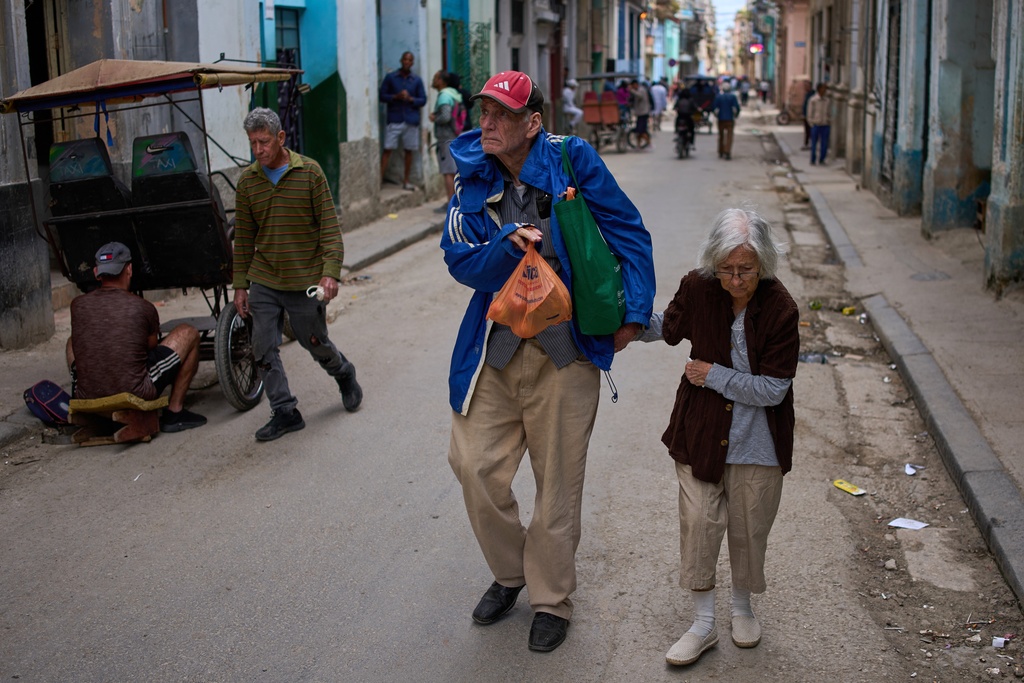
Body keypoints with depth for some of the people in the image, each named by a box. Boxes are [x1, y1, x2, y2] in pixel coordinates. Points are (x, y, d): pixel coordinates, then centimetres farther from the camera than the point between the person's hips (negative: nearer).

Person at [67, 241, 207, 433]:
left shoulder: (78, 306, 3)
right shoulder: (143, 308, -4)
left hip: (86, 398, 4)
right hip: (136, 395, -4)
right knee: (188, 334, 11)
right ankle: (174, 412, 11)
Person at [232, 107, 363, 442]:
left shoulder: (309, 172, -7)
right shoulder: (247, 180, 2)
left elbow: (330, 226, -8)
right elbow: (243, 237, 9)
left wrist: (330, 273, -18)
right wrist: (240, 285, 8)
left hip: (306, 281, -3)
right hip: (263, 282, 3)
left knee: (316, 343, 10)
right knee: (264, 350, 0)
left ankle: (344, 375, 41)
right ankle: (285, 412, 13)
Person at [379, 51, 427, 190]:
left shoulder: (417, 80, 8)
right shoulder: (390, 77, 5)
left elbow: (423, 100, 6)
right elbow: (382, 95, 3)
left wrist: (410, 99, -12)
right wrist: (396, 97, -13)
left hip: (411, 120, 2)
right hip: (394, 120, -2)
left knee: (409, 151, 5)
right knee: (387, 149, -8)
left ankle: (406, 181, 14)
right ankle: (380, 179, -7)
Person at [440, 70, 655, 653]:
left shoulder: (572, 160, -7)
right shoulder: (473, 179, 4)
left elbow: (630, 234, -4)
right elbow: (461, 262, -3)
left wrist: (635, 313, -9)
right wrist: (507, 244, -23)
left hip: (565, 349, -3)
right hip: (495, 346, 4)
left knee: (558, 480, 6)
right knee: (475, 464, 4)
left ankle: (553, 599, 26)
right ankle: (510, 573, 31)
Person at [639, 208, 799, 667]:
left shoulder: (780, 309, -18)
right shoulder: (697, 289, -11)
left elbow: (773, 389, -16)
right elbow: (668, 327, 13)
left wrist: (714, 376, -16)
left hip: (756, 440, -1)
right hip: (701, 431, 2)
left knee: (749, 527, 12)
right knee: (698, 523, 0)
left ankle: (742, 608, 37)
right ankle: (704, 623, 16)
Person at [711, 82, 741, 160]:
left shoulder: (718, 96, -3)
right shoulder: (732, 96, -4)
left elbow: (713, 107, -4)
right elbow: (736, 108, -7)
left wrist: (716, 115, 13)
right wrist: (735, 115, 10)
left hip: (721, 119, 2)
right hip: (730, 119, -1)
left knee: (721, 135, 14)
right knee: (729, 135, -2)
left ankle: (721, 153, 19)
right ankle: (727, 152, -15)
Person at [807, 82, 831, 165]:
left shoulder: (827, 100, 8)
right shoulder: (813, 99, -5)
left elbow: (829, 113, 15)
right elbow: (810, 112, -3)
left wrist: (830, 123, 9)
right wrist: (811, 124, -7)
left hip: (825, 125, 4)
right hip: (816, 124, -4)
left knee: (824, 144, 2)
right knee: (814, 143, 2)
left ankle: (821, 160, 13)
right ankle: (813, 160, 11)